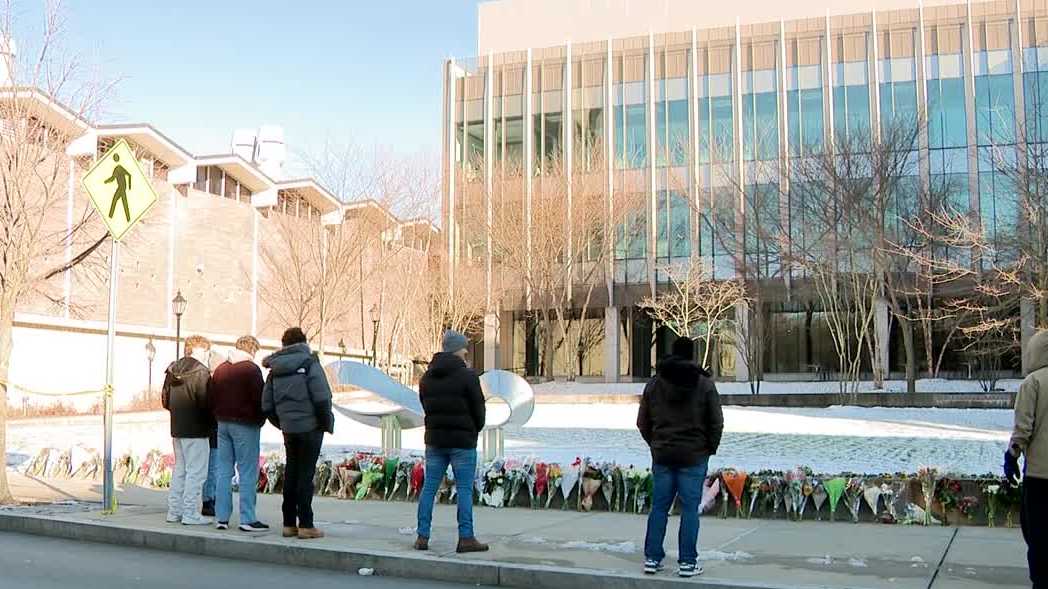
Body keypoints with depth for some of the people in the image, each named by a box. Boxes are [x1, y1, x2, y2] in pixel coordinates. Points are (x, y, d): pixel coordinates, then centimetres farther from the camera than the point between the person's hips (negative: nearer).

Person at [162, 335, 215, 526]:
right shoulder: (201, 372, -14)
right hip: (196, 430, -8)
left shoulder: (172, 370, 10)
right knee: (196, 471, -2)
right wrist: (212, 423, -3)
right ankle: (190, 513, -2)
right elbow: (205, 402, -18)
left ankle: (174, 511, 19)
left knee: (180, 469, 16)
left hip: (177, 429, 8)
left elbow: (165, 400, 12)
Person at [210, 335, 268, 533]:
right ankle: (247, 519, -5)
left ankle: (222, 518, 10)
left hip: (223, 424, 7)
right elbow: (259, 399, -11)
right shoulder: (251, 369, -10)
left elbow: (212, 398, 16)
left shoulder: (220, 369, 12)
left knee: (223, 471, 9)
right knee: (248, 472, -4)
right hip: (245, 425, -7)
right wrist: (260, 420, 4)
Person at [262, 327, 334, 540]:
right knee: (306, 474, -2)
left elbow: (267, 406, 7)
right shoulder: (309, 362, -7)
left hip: (289, 429, 5)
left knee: (291, 473, 13)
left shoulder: (275, 369, 9)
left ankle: (289, 524, 16)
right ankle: (305, 525, 0)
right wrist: (327, 423, -4)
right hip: (310, 427, -5)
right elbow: (321, 398, -15)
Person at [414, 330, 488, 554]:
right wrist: (475, 430, 12)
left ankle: (422, 536, 7)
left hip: (434, 439, 6)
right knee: (465, 489, 0)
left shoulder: (426, 378, 8)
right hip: (462, 441, -5)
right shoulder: (467, 376, -11)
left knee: (429, 487, 8)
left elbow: (425, 407, 11)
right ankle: (466, 538, 0)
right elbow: (479, 409, -6)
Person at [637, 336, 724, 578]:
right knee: (690, 509, 1)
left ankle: (652, 558, 11)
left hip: (662, 456, 3)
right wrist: (710, 448, 10)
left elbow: (642, 422, 8)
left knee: (659, 507, 8)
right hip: (694, 456, -3)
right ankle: (687, 562, 3)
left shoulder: (654, 384, 4)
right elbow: (716, 422, -4)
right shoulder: (704, 384, -5)